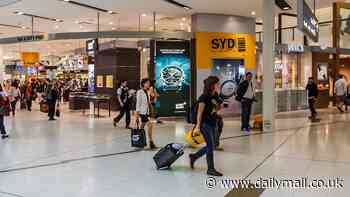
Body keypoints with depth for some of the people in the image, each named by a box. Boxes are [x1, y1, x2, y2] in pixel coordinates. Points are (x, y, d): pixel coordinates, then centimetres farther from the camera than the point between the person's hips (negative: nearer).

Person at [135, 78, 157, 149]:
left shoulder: (147, 92, 13)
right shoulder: (140, 92, -8)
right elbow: (138, 103, -11)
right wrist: (137, 113, -13)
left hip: (146, 112, 8)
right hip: (142, 112, -8)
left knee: (142, 128, 11)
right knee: (150, 125, -16)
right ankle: (151, 142, -13)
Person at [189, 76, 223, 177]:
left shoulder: (215, 96, 8)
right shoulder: (204, 97, -15)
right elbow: (200, 112, -16)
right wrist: (198, 125, -17)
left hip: (212, 124, 9)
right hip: (205, 124, -9)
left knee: (210, 146, 15)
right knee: (211, 146, -4)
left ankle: (193, 157, 33)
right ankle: (210, 169, 8)